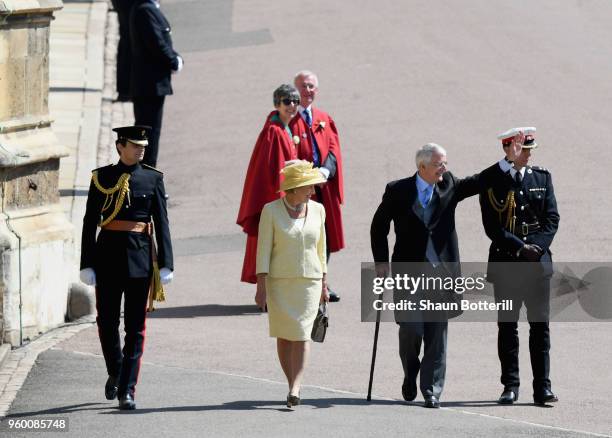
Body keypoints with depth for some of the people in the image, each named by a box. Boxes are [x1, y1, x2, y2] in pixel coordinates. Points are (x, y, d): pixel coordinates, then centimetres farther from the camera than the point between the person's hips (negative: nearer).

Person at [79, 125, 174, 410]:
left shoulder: (152, 179, 4)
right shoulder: (102, 178, 3)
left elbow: (162, 224, 2)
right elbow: (90, 223, 2)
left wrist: (165, 264, -4)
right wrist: (87, 265, -4)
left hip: (140, 258, 0)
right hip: (108, 255, 0)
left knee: (135, 326, -2)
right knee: (107, 321, 6)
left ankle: (127, 390, -2)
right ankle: (115, 373, 32)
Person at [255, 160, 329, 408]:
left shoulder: (317, 210, 6)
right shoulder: (272, 211, -4)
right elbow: (263, 250, -5)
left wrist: (323, 285, 15)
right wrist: (261, 287, -10)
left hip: (309, 281, 1)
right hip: (279, 281, -1)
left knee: (302, 334, -10)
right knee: (284, 335, 4)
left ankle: (294, 390, -17)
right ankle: (293, 385, 16)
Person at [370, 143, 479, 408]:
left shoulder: (449, 186, 5)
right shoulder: (398, 191, -2)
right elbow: (379, 226, 7)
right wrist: (381, 261, 1)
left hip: (441, 271, 2)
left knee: (437, 333, 1)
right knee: (411, 328, -5)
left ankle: (432, 390, 7)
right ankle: (410, 376, 23)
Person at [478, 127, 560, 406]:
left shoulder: (541, 177, 10)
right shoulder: (490, 179, -1)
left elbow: (551, 218, 6)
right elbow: (492, 226, -7)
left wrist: (537, 246, -10)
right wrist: (520, 248, -14)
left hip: (538, 263, 2)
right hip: (506, 263, -2)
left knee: (540, 325, -2)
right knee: (507, 326, 2)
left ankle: (542, 388, -1)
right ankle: (510, 386, 7)